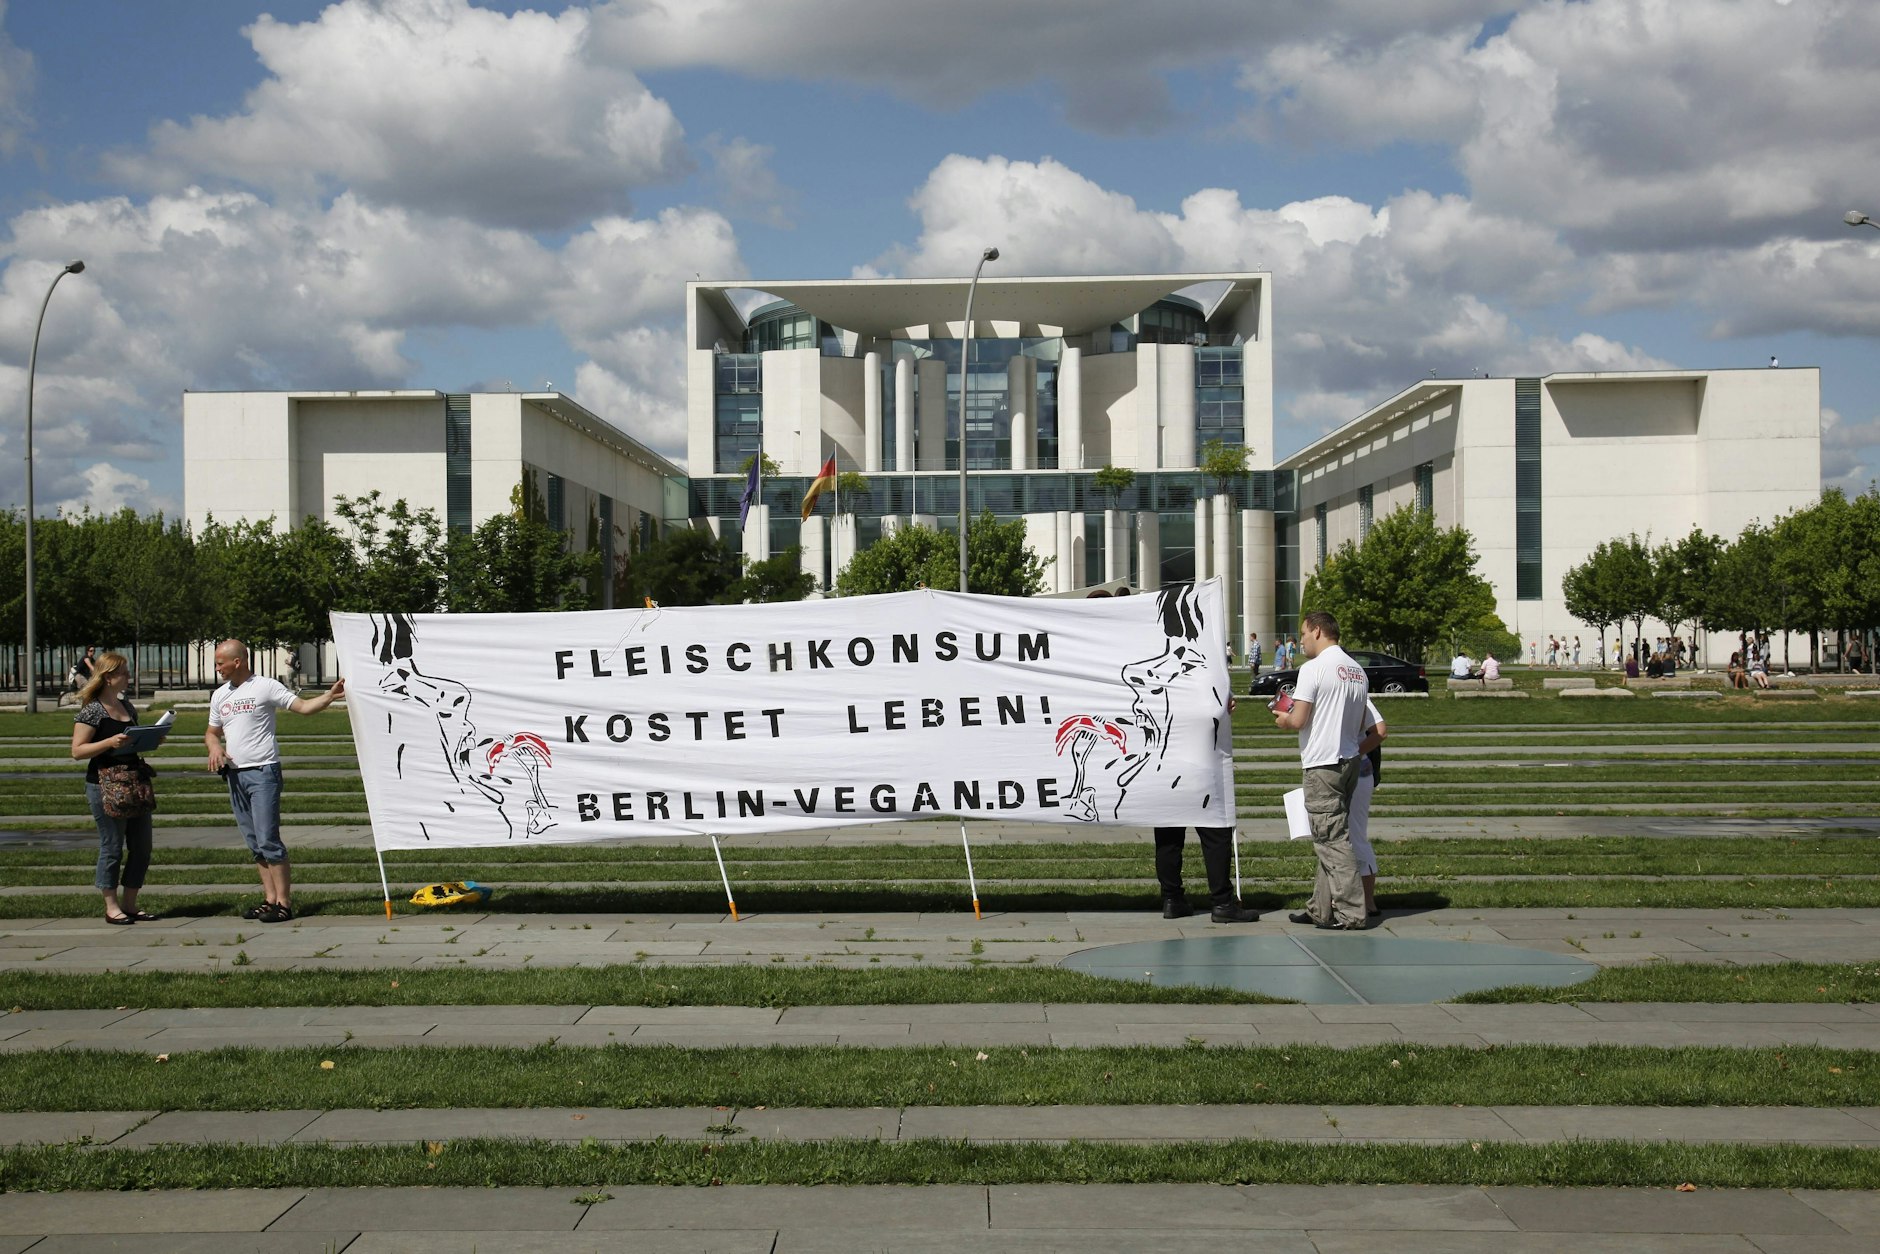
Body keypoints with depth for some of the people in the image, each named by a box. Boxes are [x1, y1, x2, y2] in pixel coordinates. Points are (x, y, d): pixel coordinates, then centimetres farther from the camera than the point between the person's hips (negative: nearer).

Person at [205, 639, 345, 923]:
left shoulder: (265, 687, -6)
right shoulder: (220, 695, 15)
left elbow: (303, 706, -10)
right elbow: (212, 732, 23)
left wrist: (330, 696, -26)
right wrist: (214, 745, 1)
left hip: (263, 772, -7)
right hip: (234, 774, 7)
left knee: (268, 840, -11)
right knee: (254, 843, 9)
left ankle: (284, 902, -9)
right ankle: (269, 899, 13)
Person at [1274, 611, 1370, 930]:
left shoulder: (1313, 668, -13)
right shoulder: (1357, 670, 12)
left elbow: (1298, 721, -15)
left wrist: (1282, 720, 5)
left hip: (1323, 764, -8)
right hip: (1350, 760, 8)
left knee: (1332, 840, -4)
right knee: (1331, 838, 14)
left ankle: (1351, 913, -4)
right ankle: (1322, 910, 19)